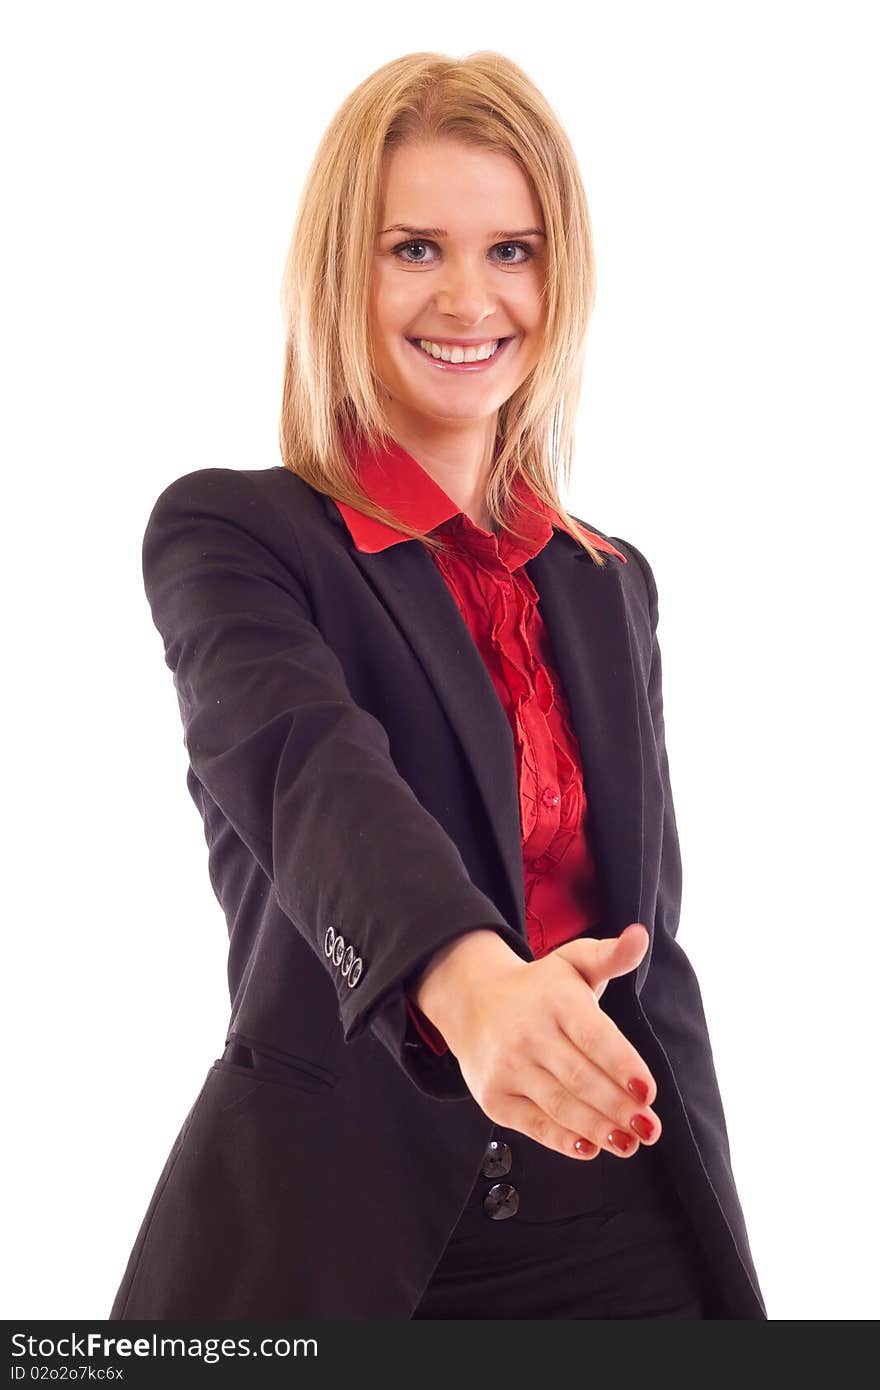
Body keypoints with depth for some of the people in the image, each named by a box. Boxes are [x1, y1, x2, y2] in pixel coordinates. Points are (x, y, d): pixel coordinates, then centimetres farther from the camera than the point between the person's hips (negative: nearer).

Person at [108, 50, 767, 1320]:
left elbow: (647, 935, 12)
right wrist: (466, 973, -45)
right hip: (334, 1232, -4)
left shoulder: (612, 584, 9)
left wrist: (707, 1237, 9)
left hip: (620, 1228, 4)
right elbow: (302, 759, -26)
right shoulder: (228, 534, -6)